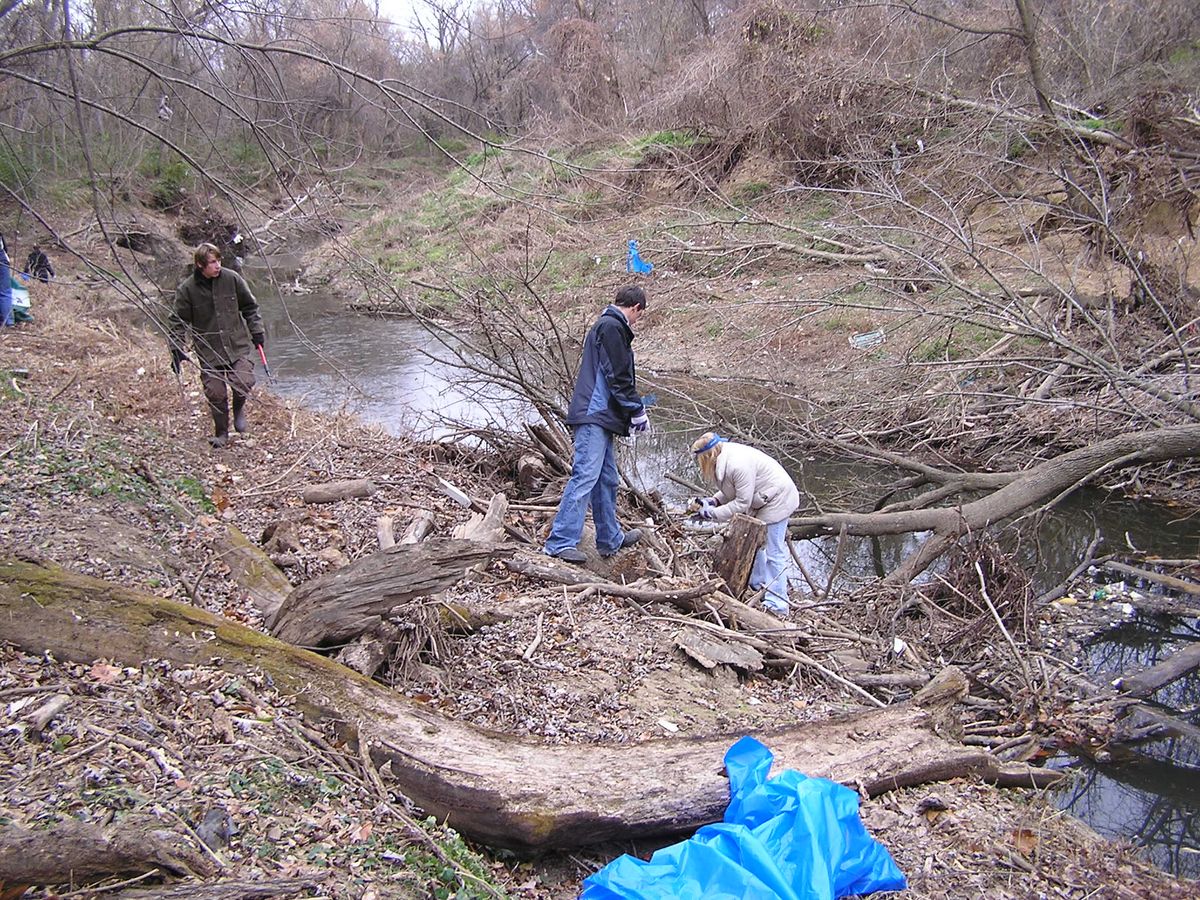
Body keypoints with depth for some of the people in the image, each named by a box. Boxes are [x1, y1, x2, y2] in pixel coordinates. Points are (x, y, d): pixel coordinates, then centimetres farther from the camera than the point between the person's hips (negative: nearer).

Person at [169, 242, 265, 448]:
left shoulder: (232, 279, -3)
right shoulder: (187, 289, -6)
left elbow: (250, 307, 11)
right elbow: (178, 321, 2)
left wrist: (257, 331, 10)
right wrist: (177, 350, -4)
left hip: (237, 345, 1)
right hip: (208, 351, 0)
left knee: (244, 383, -15)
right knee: (215, 393, 0)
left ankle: (239, 408, 20)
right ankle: (221, 433, 21)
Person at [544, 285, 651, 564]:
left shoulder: (607, 325, 23)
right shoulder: (612, 327, -9)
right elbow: (618, 377, -14)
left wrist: (633, 408, 22)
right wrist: (637, 411, -6)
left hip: (599, 417, 11)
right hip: (594, 417, -11)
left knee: (607, 479, 16)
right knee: (585, 476, -13)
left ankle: (610, 539, 26)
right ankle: (560, 542, -14)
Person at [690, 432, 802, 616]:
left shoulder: (739, 465, -33)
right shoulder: (723, 460, -3)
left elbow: (742, 503, -28)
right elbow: (731, 491, 6)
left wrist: (711, 513, -23)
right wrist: (711, 501, -9)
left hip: (777, 500, -10)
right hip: (761, 500, 10)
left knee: (774, 552, -7)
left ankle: (777, 604, -2)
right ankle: (758, 584, 39)